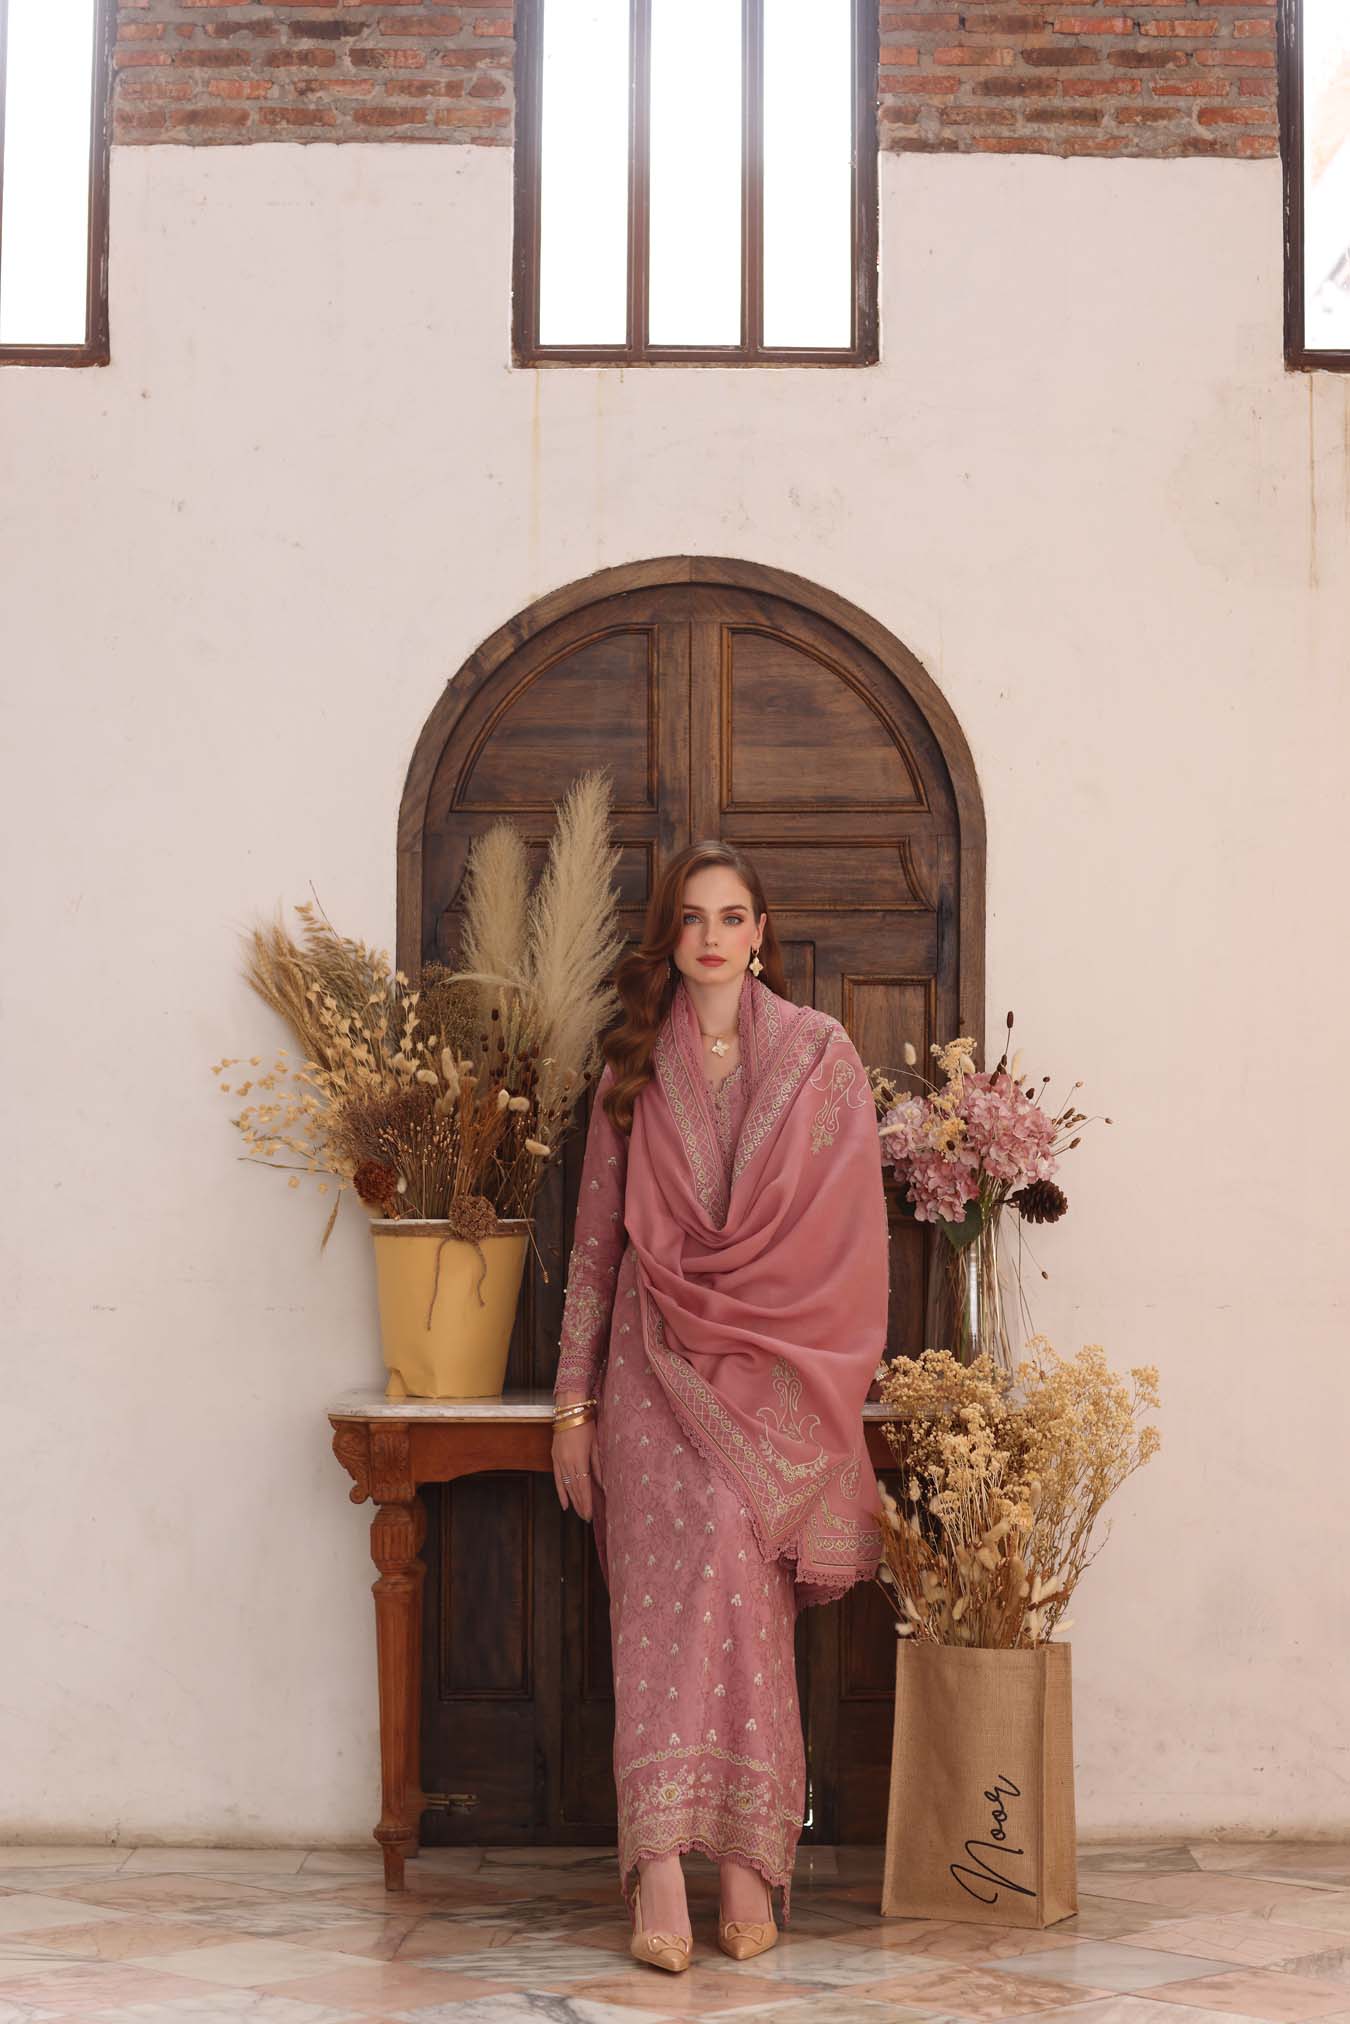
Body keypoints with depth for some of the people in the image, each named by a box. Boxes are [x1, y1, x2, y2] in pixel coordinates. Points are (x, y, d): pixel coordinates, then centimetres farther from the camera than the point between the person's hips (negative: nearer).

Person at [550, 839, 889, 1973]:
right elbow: (597, 1241, 13)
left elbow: (850, 1239, 6)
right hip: (655, 1368, 1)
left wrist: (835, 1384, -1)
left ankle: (744, 1856, -11)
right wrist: (574, 1399, 9)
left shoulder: (821, 1055, 7)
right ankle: (678, 1866, -21)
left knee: (731, 1560, -17)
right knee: (692, 1566, -16)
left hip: (775, 1371, -1)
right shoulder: (634, 1069, 13)